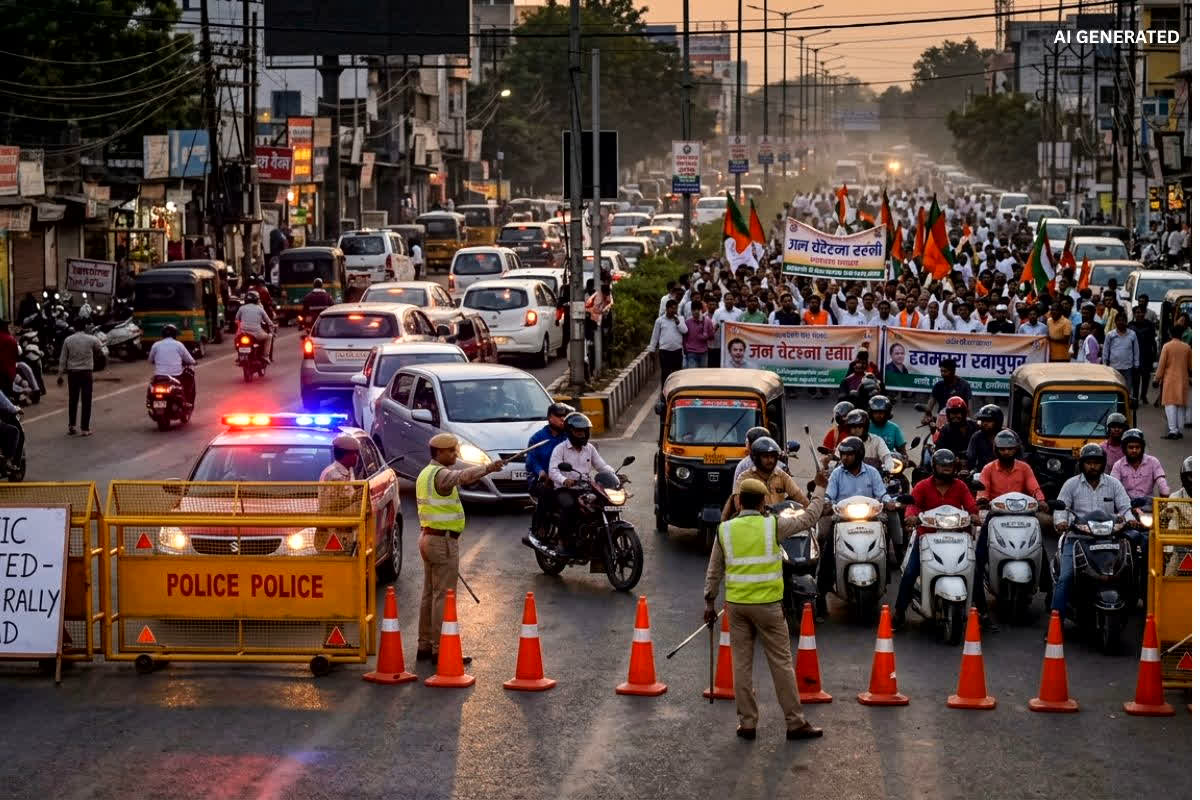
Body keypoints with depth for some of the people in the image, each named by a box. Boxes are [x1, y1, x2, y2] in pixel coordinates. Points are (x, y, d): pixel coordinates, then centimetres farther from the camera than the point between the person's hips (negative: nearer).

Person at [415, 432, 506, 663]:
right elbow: (463, 476, -39)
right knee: (443, 597, -7)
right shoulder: (440, 474, -18)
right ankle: (440, 649, -6)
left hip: (428, 537, 10)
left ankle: (425, 645, 19)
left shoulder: (426, 474, 15)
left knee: (429, 594, 14)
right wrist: (487, 468, -53)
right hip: (443, 540, -10)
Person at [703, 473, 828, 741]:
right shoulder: (773, 526, -7)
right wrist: (819, 489, 22)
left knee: (742, 663, 10)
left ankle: (747, 722, 12)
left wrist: (709, 602, 17)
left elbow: (714, 571, 7)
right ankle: (795, 723, 7)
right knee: (781, 663, 4)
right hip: (767, 604, -3)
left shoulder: (725, 530, 1)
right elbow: (809, 517, 7)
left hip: (736, 605, 3)